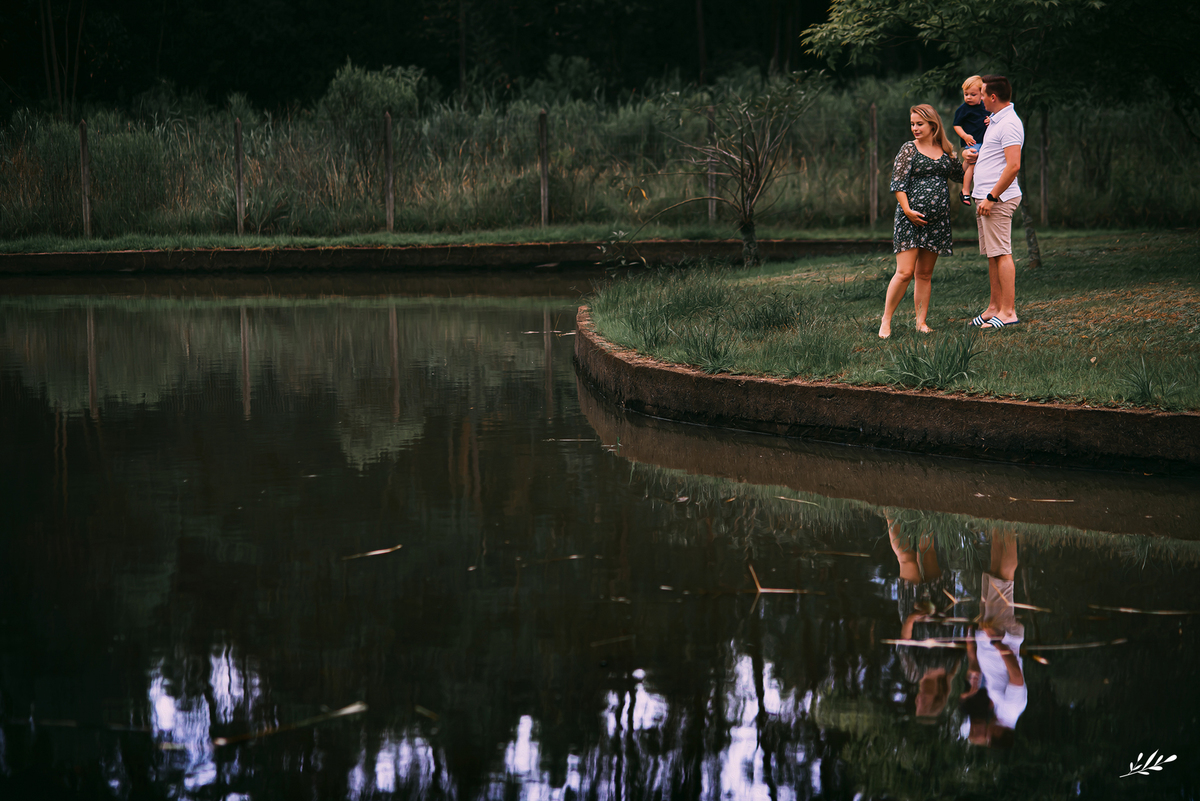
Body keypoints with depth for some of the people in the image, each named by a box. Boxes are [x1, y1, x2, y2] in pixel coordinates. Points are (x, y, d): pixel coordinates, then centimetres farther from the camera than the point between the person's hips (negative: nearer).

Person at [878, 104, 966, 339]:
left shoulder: (946, 150, 12)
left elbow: (958, 176, 25)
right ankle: (886, 320, -1)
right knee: (905, 272, -10)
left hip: (937, 220, 4)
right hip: (911, 218, -4)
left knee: (925, 273, 8)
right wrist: (907, 210, -14)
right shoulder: (909, 149, 0)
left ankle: (921, 322, 12)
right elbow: (898, 183, -5)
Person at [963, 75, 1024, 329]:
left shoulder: (1009, 124, -16)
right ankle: (994, 307, 16)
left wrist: (992, 198, -22)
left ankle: (1008, 312, -10)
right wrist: (976, 157, 10)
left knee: (1002, 254, -10)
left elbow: (1014, 165, -24)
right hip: (986, 197, 11)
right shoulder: (996, 120, 18)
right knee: (992, 255, 12)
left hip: (999, 198, -10)